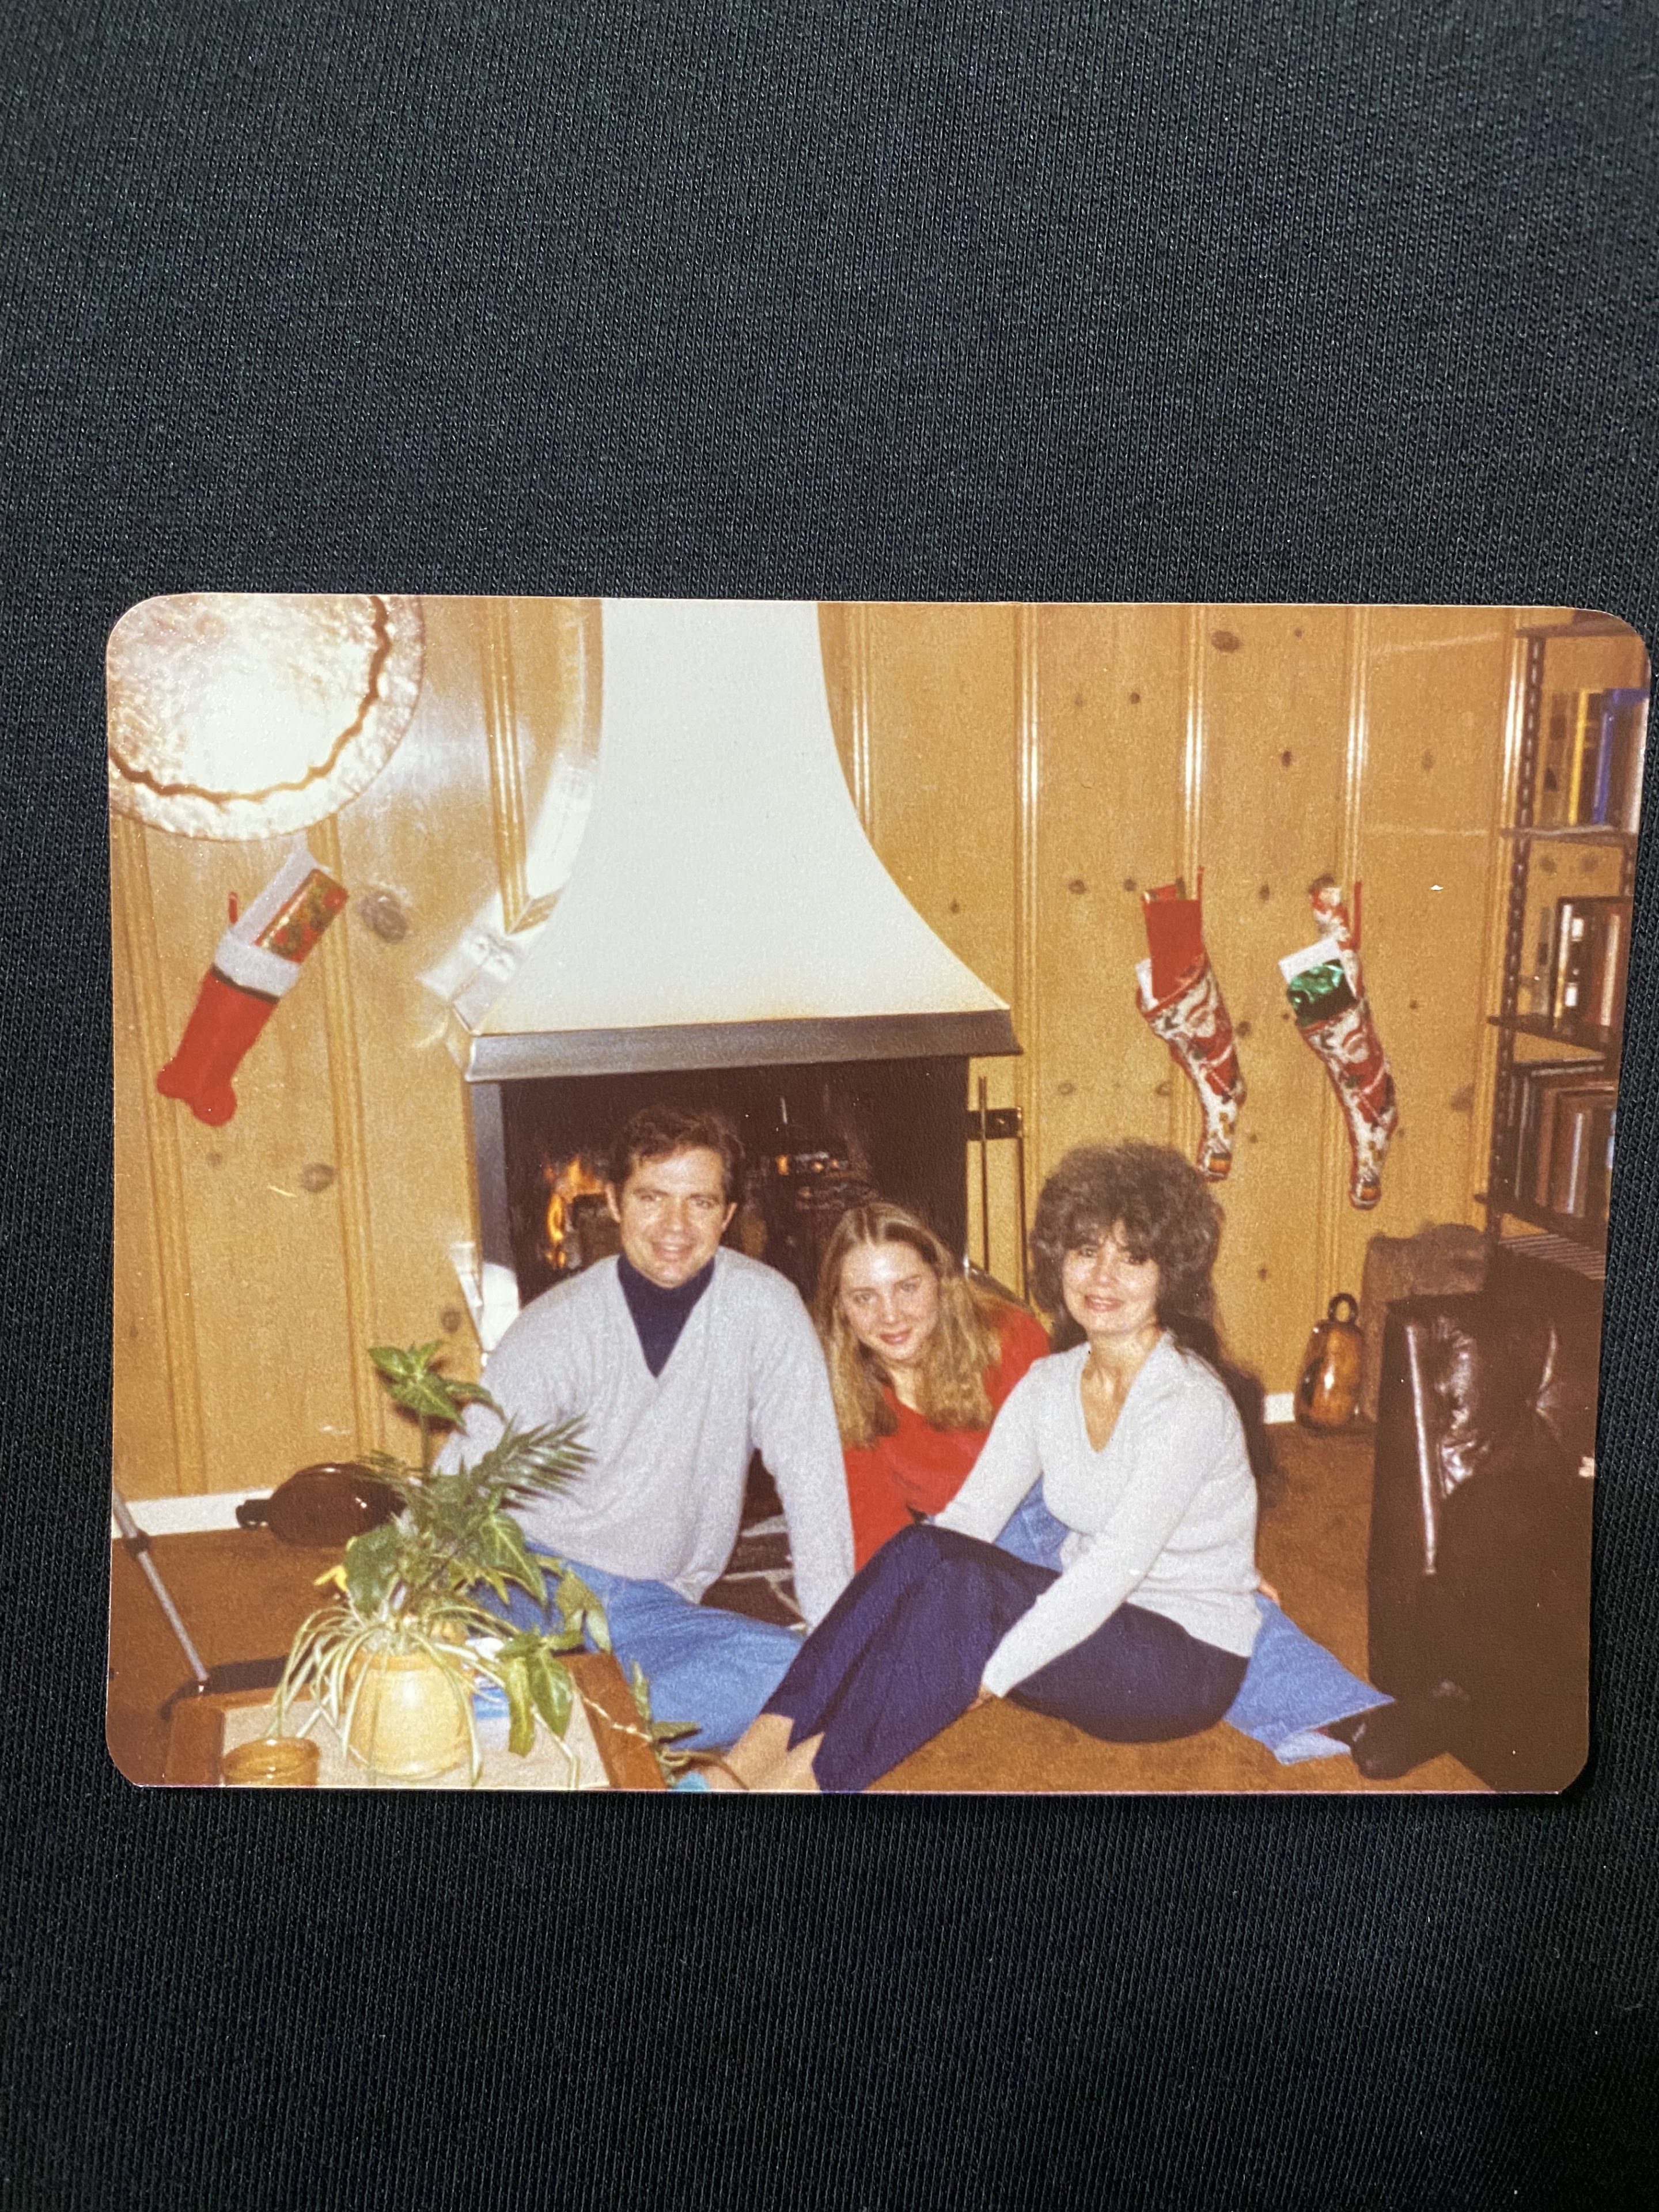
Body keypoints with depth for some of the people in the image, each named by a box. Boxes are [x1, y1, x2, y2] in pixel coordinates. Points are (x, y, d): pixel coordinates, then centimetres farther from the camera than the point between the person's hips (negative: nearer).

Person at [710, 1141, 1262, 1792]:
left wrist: (982, 1679, -31)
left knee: (962, 1588, -32)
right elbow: (971, 1512, -4)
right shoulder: (1048, 1383, 3)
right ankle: (746, 1766, -27)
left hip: (1192, 1659, -6)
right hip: (1088, 1621, 6)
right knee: (922, 1549, -22)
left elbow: (1112, 1571, -27)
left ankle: (804, 1780, -27)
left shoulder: (1187, 1403, -20)